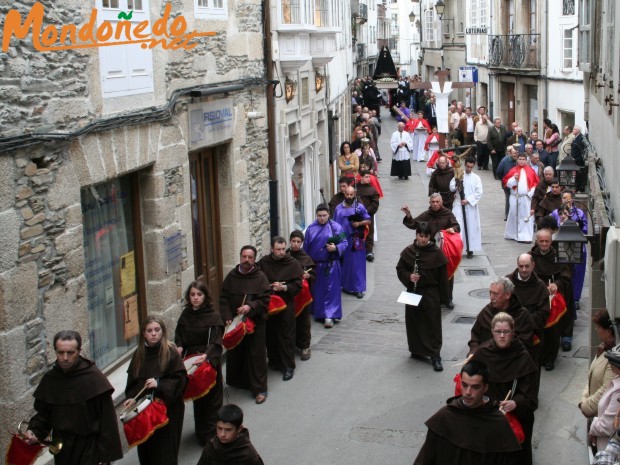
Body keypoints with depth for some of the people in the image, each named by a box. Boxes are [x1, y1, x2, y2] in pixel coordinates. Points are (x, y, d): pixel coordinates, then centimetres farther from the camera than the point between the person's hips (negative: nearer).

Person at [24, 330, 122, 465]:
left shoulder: (94, 378, -16)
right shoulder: (49, 379, 0)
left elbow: (107, 420, -14)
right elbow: (43, 413, 10)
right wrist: (33, 431, -9)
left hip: (89, 448, -5)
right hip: (61, 447, 5)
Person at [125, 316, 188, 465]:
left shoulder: (170, 352, -9)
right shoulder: (139, 354, 6)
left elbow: (180, 380, -11)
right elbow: (132, 380, 12)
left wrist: (159, 384, -22)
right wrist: (131, 398, -3)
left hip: (167, 407, -4)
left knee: (165, 449, -3)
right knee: (146, 446, 7)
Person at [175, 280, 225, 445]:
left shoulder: (213, 316, -11)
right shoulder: (185, 315, 5)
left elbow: (216, 342, -17)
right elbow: (179, 335, 16)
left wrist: (206, 355, -33)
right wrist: (179, 347, -5)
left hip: (210, 361, -5)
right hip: (191, 361, 5)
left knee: (211, 398, 0)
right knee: (197, 397, 14)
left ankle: (210, 434, 9)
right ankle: (201, 432, 27)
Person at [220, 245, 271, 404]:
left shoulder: (260, 277, -6)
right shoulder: (231, 276, 3)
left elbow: (265, 300, -9)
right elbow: (223, 298, 4)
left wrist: (251, 307, -23)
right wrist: (227, 317, -7)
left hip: (255, 322, -3)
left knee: (256, 356, -1)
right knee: (235, 354, 12)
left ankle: (260, 389, 6)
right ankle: (237, 382, 31)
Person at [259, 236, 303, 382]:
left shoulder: (293, 264, -3)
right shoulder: (263, 262, 2)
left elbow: (298, 285, -4)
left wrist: (284, 288, -18)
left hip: (286, 305, -2)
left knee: (286, 336, -1)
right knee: (270, 334, 9)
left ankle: (288, 366, 7)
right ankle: (274, 361, 26)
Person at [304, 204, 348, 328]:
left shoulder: (336, 227, -4)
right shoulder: (311, 228, 4)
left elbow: (344, 243, -2)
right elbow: (306, 247, 8)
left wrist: (336, 248, -21)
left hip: (330, 265, -3)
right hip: (315, 265, 3)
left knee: (330, 289, -3)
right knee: (316, 289, 11)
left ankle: (329, 316, -1)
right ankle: (317, 313, 25)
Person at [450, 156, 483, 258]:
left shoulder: (476, 178, 2)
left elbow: (479, 192, -5)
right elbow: (451, 188, 3)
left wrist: (468, 200, -12)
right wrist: (458, 181, -15)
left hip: (471, 206, 0)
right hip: (459, 205, 0)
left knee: (471, 227, 4)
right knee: (458, 227, -11)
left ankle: (470, 250, 13)